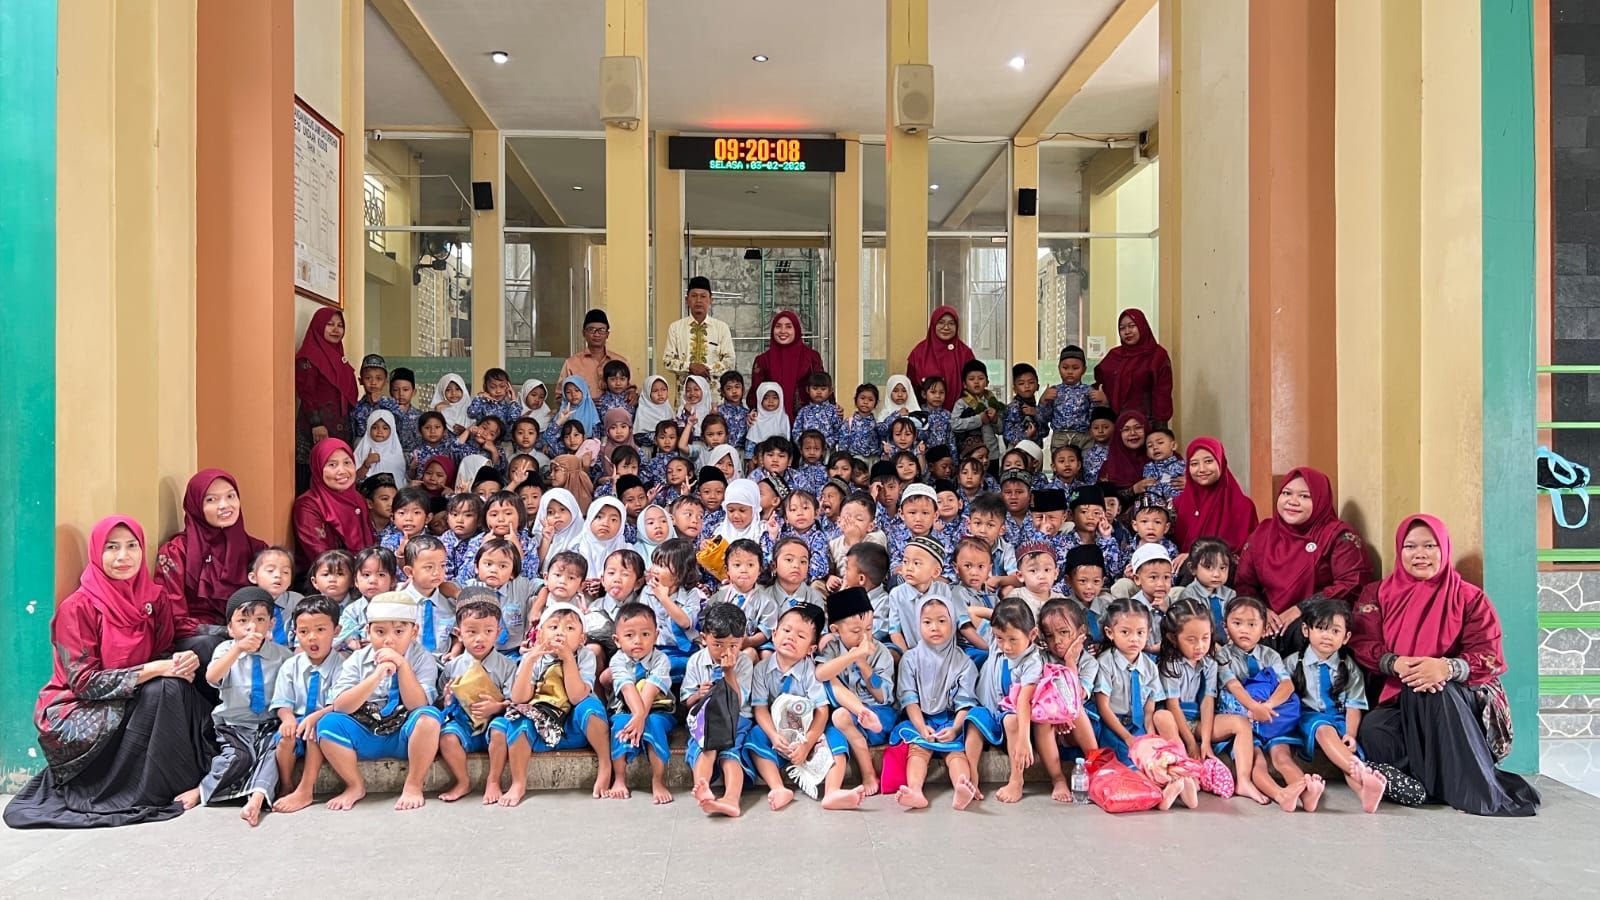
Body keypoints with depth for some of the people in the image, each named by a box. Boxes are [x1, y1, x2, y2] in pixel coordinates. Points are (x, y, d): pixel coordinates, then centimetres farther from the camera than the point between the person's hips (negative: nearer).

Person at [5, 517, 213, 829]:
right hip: (75, 710, -5)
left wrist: (181, 662, -21)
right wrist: (154, 669, -27)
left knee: (176, 687, -25)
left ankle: (193, 780, -14)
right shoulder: (77, 608, -15)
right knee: (162, 691, -29)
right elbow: (84, 681, -18)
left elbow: (165, 655, 4)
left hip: (138, 699, 5)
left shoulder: (154, 599, 0)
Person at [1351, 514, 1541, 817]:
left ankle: (1482, 792, -36)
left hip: (1462, 699, -1)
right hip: (1397, 699, 1)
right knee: (1373, 731, -33)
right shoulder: (1378, 595, 12)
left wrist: (1447, 668, -29)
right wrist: (1397, 664, -25)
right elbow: (1363, 645, -2)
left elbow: (1490, 657, -6)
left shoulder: (1470, 598, 7)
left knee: (1434, 692, -38)